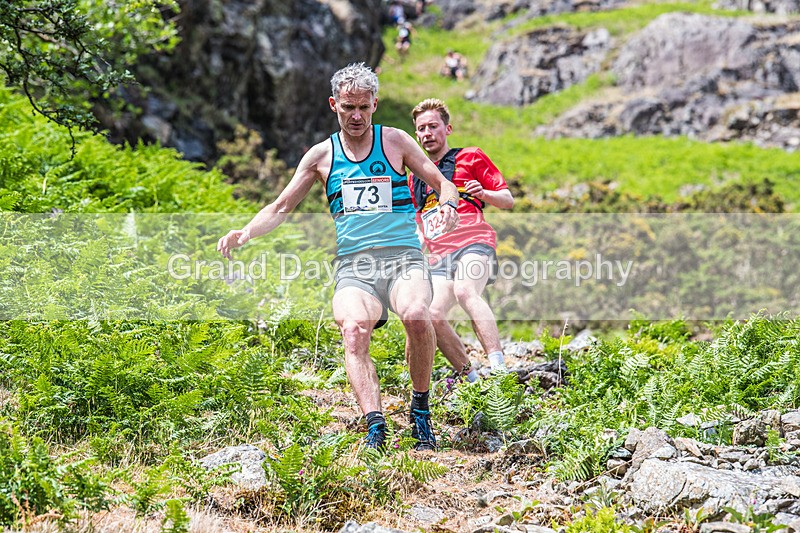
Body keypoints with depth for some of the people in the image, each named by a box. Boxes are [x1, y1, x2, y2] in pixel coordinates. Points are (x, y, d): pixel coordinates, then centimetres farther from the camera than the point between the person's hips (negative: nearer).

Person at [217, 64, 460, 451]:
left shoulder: (395, 141, 12)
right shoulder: (322, 155, 14)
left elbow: (441, 183, 15)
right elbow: (280, 208, 17)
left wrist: (448, 205, -9)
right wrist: (244, 234, -1)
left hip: (403, 257, -1)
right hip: (352, 265, 1)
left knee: (415, 314, -33)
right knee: (353, 329, -31)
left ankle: (420, 408, -15)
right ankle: (375, 424, -36)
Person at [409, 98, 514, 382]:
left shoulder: (471, 157, 14)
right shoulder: (415, 178, 28)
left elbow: (508, 200, 10)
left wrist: (483, 193, -10)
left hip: (474, 243, -5)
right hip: (438, 257, 5)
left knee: (465, 291, -35)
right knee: (433, 315, -20)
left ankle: (499, 367, -46)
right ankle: (472, 379, -9)